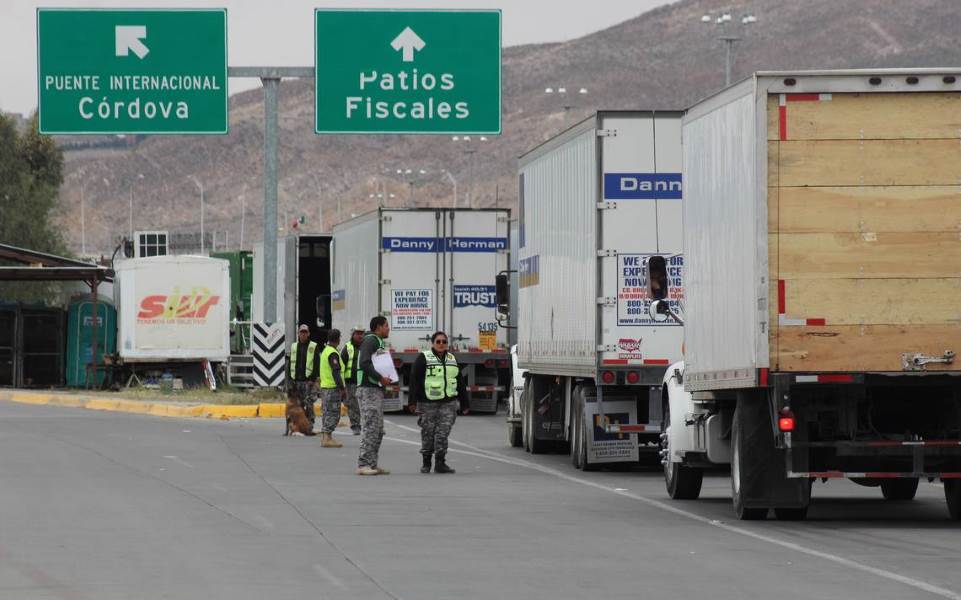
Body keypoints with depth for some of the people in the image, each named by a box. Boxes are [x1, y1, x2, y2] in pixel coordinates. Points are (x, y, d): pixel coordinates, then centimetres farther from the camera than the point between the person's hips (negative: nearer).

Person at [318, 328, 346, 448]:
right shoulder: (333, 353, -15)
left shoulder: (325, 351, 16)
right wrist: (342, 388, -20)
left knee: (327, 413, 14)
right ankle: (327, 438, -12)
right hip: (332, 387, -10)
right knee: (333, 413, -8)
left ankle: (324, 438, 16)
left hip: (324, 386, 10)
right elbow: (336, 372, -21)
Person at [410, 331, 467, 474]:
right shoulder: (423, 358, 0)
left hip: (448, 402, 3)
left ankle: (440, 463, -3)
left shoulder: (452, 359, 15)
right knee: (428, 432, 2)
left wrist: (464, 403, 17)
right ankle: (426, 463, 14)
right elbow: (414, 380, -6)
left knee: (443, 432, -4)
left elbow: (460, 382, 20)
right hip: (428, 403, -3)